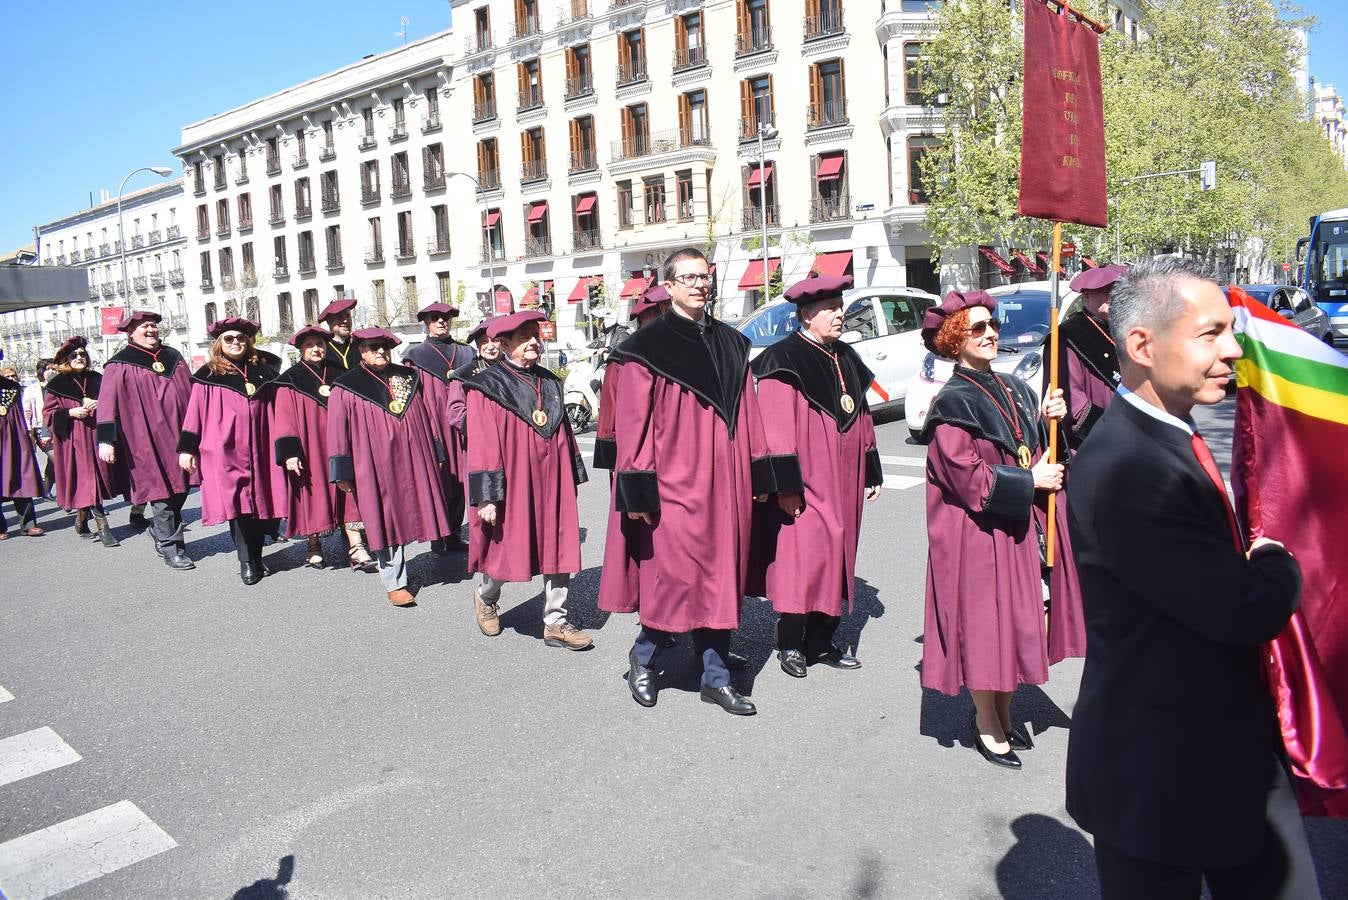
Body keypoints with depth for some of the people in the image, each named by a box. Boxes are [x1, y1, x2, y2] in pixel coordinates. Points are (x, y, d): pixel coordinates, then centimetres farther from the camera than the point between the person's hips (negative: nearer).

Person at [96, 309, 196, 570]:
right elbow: (108, 405, -9)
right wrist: (106, 440, -18)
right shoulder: (121, 366, -3)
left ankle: (160, 532, 32)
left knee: (179, 490, 9)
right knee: (161, 491, -3)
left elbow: (190, 394, 19)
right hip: (147, 441, -5)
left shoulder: (173, 357, 13)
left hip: (178, 435, 5)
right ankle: (170, 548, 6)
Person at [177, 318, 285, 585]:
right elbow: (195, 413, 2)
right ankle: (246, 562, -6)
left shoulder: (262, 370, 11)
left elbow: (273, 410, 15)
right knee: (236, 502, -9)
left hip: (258, 449, 3)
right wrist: (187, 448, -2)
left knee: (260, 501, 4)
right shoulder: (208, 375, 3)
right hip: (224, 451, -3)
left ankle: (255, 557, 15)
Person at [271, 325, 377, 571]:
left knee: (348, 493, -6)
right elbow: (284, 419, -6)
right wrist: (290, 452, -15)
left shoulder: (338, 375, 11)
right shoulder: (291, 380, 0)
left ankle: (356, 548, -10)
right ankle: (313, 544, 23)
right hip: (310, 447, -2)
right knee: (313, 493, 5)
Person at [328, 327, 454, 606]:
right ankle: (394, 584, 9)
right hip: (373, 466, -4)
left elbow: (428, 416, 12)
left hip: (409, 461, 4)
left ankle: (397, 569, 26)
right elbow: (338, 432, -3)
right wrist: (342, 473, -8)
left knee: (406, 517, 9)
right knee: (384, 522, 1)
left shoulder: (409, 378, 9)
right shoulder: (346, 388, -1)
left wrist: (437, 454, 9)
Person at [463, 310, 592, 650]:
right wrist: (486, 495, -16)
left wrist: (573, 478, 13)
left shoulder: (549, 383, 10)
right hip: (511, 485, -5)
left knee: (559, 549, 3)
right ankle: (485, 597, 39)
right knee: (504, 548, 9)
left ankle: (555, 623, 14)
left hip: (551, 483, 5)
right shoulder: (487, 387, -7)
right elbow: (481, 444, -12)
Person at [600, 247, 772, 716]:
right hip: (674, 484, -5)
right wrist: (638, 491, -13)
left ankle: (716, 678, 22)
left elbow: (747, 415, 12)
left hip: (725, 485, 6)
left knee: (719, 579, 10)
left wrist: (759, 476, 10)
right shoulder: (648, 348, -5)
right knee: (676, 577, -2)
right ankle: (643, 657, 25)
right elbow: (634, 425, -9)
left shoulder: (731, 344, 11)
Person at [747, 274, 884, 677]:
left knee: (836, 562, 12)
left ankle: (821, 643, 24)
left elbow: (862, 417, 19)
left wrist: (872, 473, 17)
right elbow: (776, 428, -16)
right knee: (802, 562, -5)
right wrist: (786, 485, -20)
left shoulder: (846, 359, 14)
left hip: (843, 484, 8)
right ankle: (791, 646, 11)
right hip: (806, 486, -8)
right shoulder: (784, 360, -10)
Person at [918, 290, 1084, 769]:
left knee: (1018, 618, 13)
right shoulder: (953, 403, -12)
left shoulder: (1017, 390, 10)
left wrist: (1049, 419, -3)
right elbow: (967, 474, -17)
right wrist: (1029, 481, -13)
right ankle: (986, 723, 19)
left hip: (1022, 524, 7)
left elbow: (1034, 453, 14)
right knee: (985, 620, 2)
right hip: (978, 530, -7)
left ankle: (1003, 713, 30)